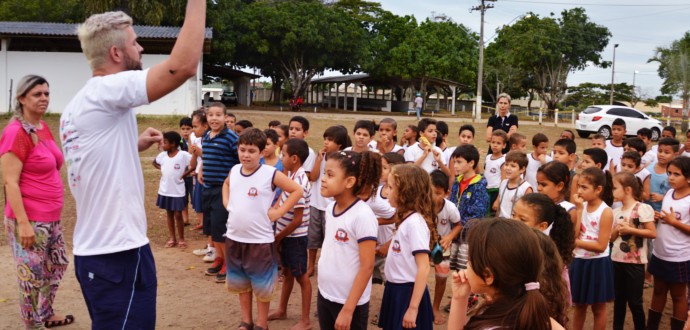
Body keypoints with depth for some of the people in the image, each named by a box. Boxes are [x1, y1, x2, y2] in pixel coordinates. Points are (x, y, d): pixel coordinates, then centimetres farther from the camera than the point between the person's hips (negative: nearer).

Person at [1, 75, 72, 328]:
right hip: (29, 220, -9)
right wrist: (23, 222, -23)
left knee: (58, 265, 21)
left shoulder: (43, 127, 8)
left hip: (51, 217, 9)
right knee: (32, 276, 3)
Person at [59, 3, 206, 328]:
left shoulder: (76, 107, 13)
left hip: (92, 252, 10)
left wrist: (135, 145, 16)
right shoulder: (106, 89, -15)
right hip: (118, 254, -10)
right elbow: (184, 65, -28)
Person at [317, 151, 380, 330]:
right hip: (324, 295, 7)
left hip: (350, 301, -7)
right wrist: (323, 292, 14)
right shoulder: (330, 208, 1)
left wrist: (348, 309, -19)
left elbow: (367, 266, -20)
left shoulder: (363, 215, -21)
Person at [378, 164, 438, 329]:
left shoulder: (415, 222, -20)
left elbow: (423, 268, -24)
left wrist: (413, 308, -24)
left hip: (408, 292, -9)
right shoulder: (406, 219, 7)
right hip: (396, 290, 9)